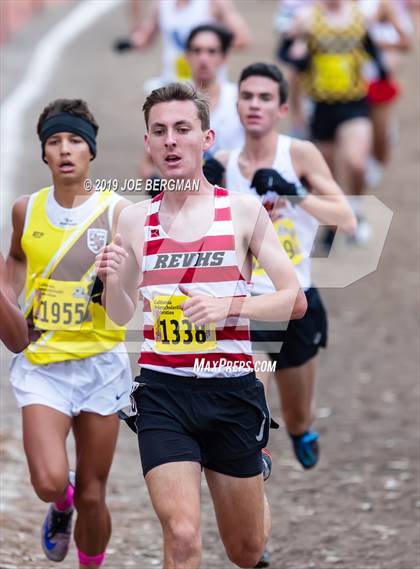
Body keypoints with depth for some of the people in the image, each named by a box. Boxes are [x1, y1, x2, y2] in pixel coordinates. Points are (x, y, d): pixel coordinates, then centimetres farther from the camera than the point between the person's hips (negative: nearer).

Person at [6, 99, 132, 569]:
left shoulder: (117, 212, -7)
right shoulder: (26, 210, 1)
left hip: (100, 363, -1)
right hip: (41, 362, 1)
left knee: (92, 497, 5)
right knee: (48, 481, -18)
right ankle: (62, 505, 18)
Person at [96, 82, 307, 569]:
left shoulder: (242, 211, -1)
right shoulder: (135, 219, 5)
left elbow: (295, 301, -2)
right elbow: (121, 316, 14)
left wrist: (228, 305, -18)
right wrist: (111, 281, -8)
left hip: (232, 390, 0)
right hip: (162, 391, 0)